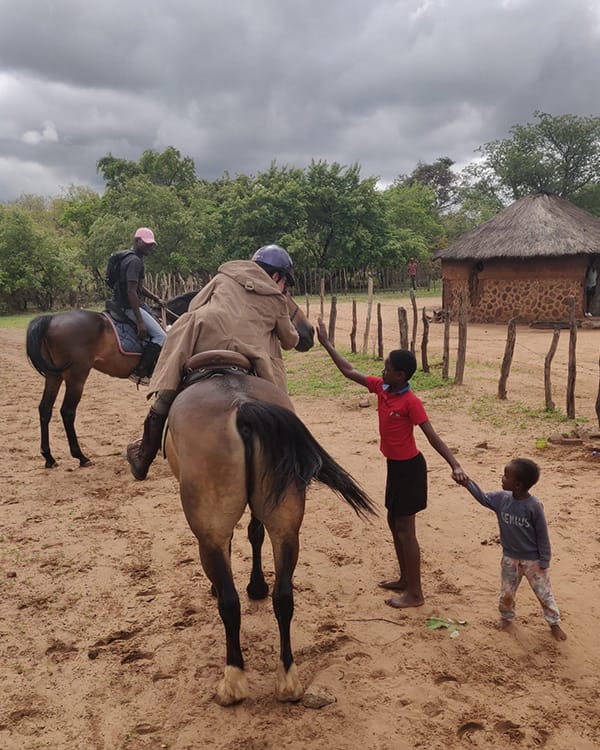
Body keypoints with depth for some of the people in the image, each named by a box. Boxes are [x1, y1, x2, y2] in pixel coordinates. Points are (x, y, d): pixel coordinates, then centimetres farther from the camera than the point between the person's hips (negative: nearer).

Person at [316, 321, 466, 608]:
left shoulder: (411, 402, -22)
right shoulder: (381, 388, -1)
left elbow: (432, 436, -24)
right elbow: (349, 371, 8)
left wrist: (455, 465, -35)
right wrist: (326, 343, 12)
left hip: (409, 468, -8)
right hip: (394, 466, 8)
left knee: (405, 529, -2)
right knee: (394, 522, 18)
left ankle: (415, 593, 10)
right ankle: (405, 579, 34)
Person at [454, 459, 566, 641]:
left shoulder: (534, 506, -25)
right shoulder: (501, 498, -12)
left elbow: (542, 535, -16)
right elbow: (484, 498, 7)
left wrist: (544, 561, -11)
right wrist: (468, 483, -6)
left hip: (533, 560, -4)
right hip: (510, 558, 4)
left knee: (544, 593, 11)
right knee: (506, 593, 15)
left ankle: (554, 623, 31)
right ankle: (506, 616, 40)